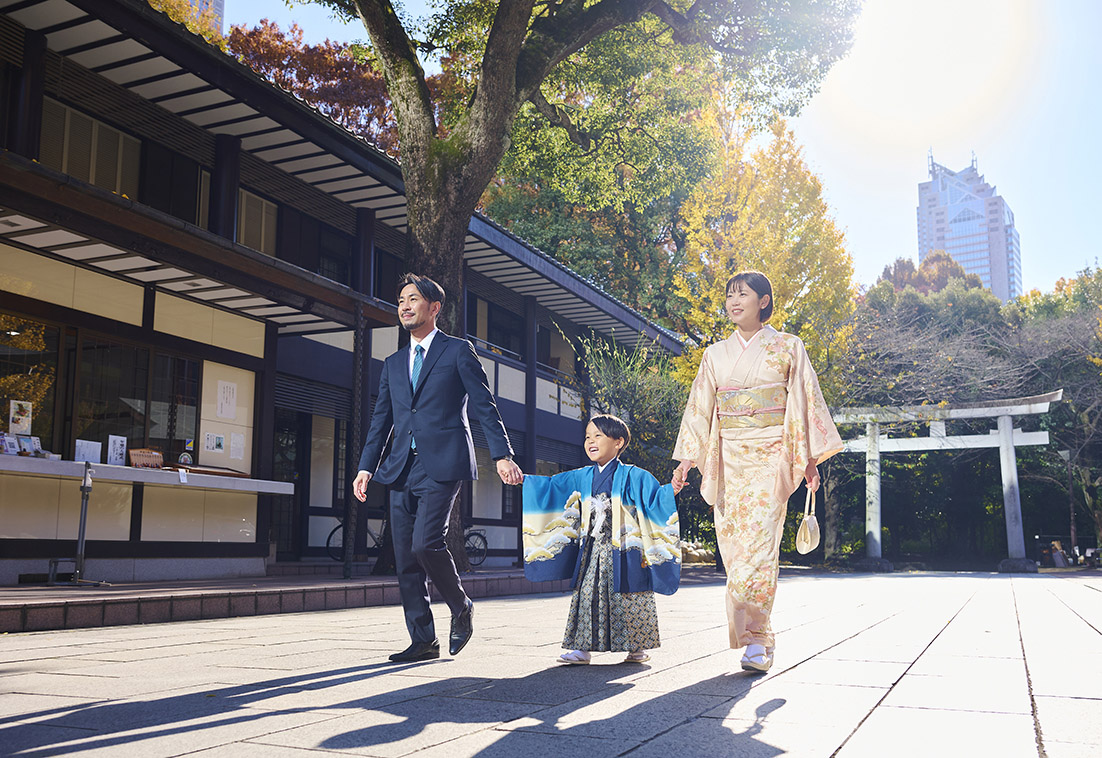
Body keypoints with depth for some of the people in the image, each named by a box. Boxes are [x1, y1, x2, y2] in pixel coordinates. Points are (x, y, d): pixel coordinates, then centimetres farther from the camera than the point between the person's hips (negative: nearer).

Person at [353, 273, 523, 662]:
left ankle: (461, 606, 8)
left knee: (425, 543, -18)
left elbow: (484, 407, -1)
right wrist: (366, 467, 10)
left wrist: (503, 455, -10)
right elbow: (381, 420, 19)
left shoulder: (458, 351, 5)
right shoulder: (393, 364, 20)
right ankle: (423, 641, 12)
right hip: (401, 469, 6)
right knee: (405, 558, 3)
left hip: (442, 465, -6)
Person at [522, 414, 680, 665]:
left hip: (624, 550, -4)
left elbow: (655, 501, -9)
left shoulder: (633, 477, -4)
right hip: (593, 550, 5)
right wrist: (522, 479, 11)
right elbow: (549, 487, 16)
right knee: (587, 595, 2)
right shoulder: (581, 478, 10)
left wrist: (673, 490, -27)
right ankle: (582, 647, 9)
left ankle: (638, 646, 14)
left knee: (628, 599, 0)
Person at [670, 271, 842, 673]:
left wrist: (810, 458, -4)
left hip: (770, 456, -4)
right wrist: (686, 459, 7)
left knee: (759, 543, -15)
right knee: (733, 544, 0)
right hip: (729, 458, 4)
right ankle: (756, 638, 11)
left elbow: (806, 401, 3)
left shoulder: (787, 347, 5)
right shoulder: (716, 354, 14)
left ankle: (756, 641, -14)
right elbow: (699, 407, 13)